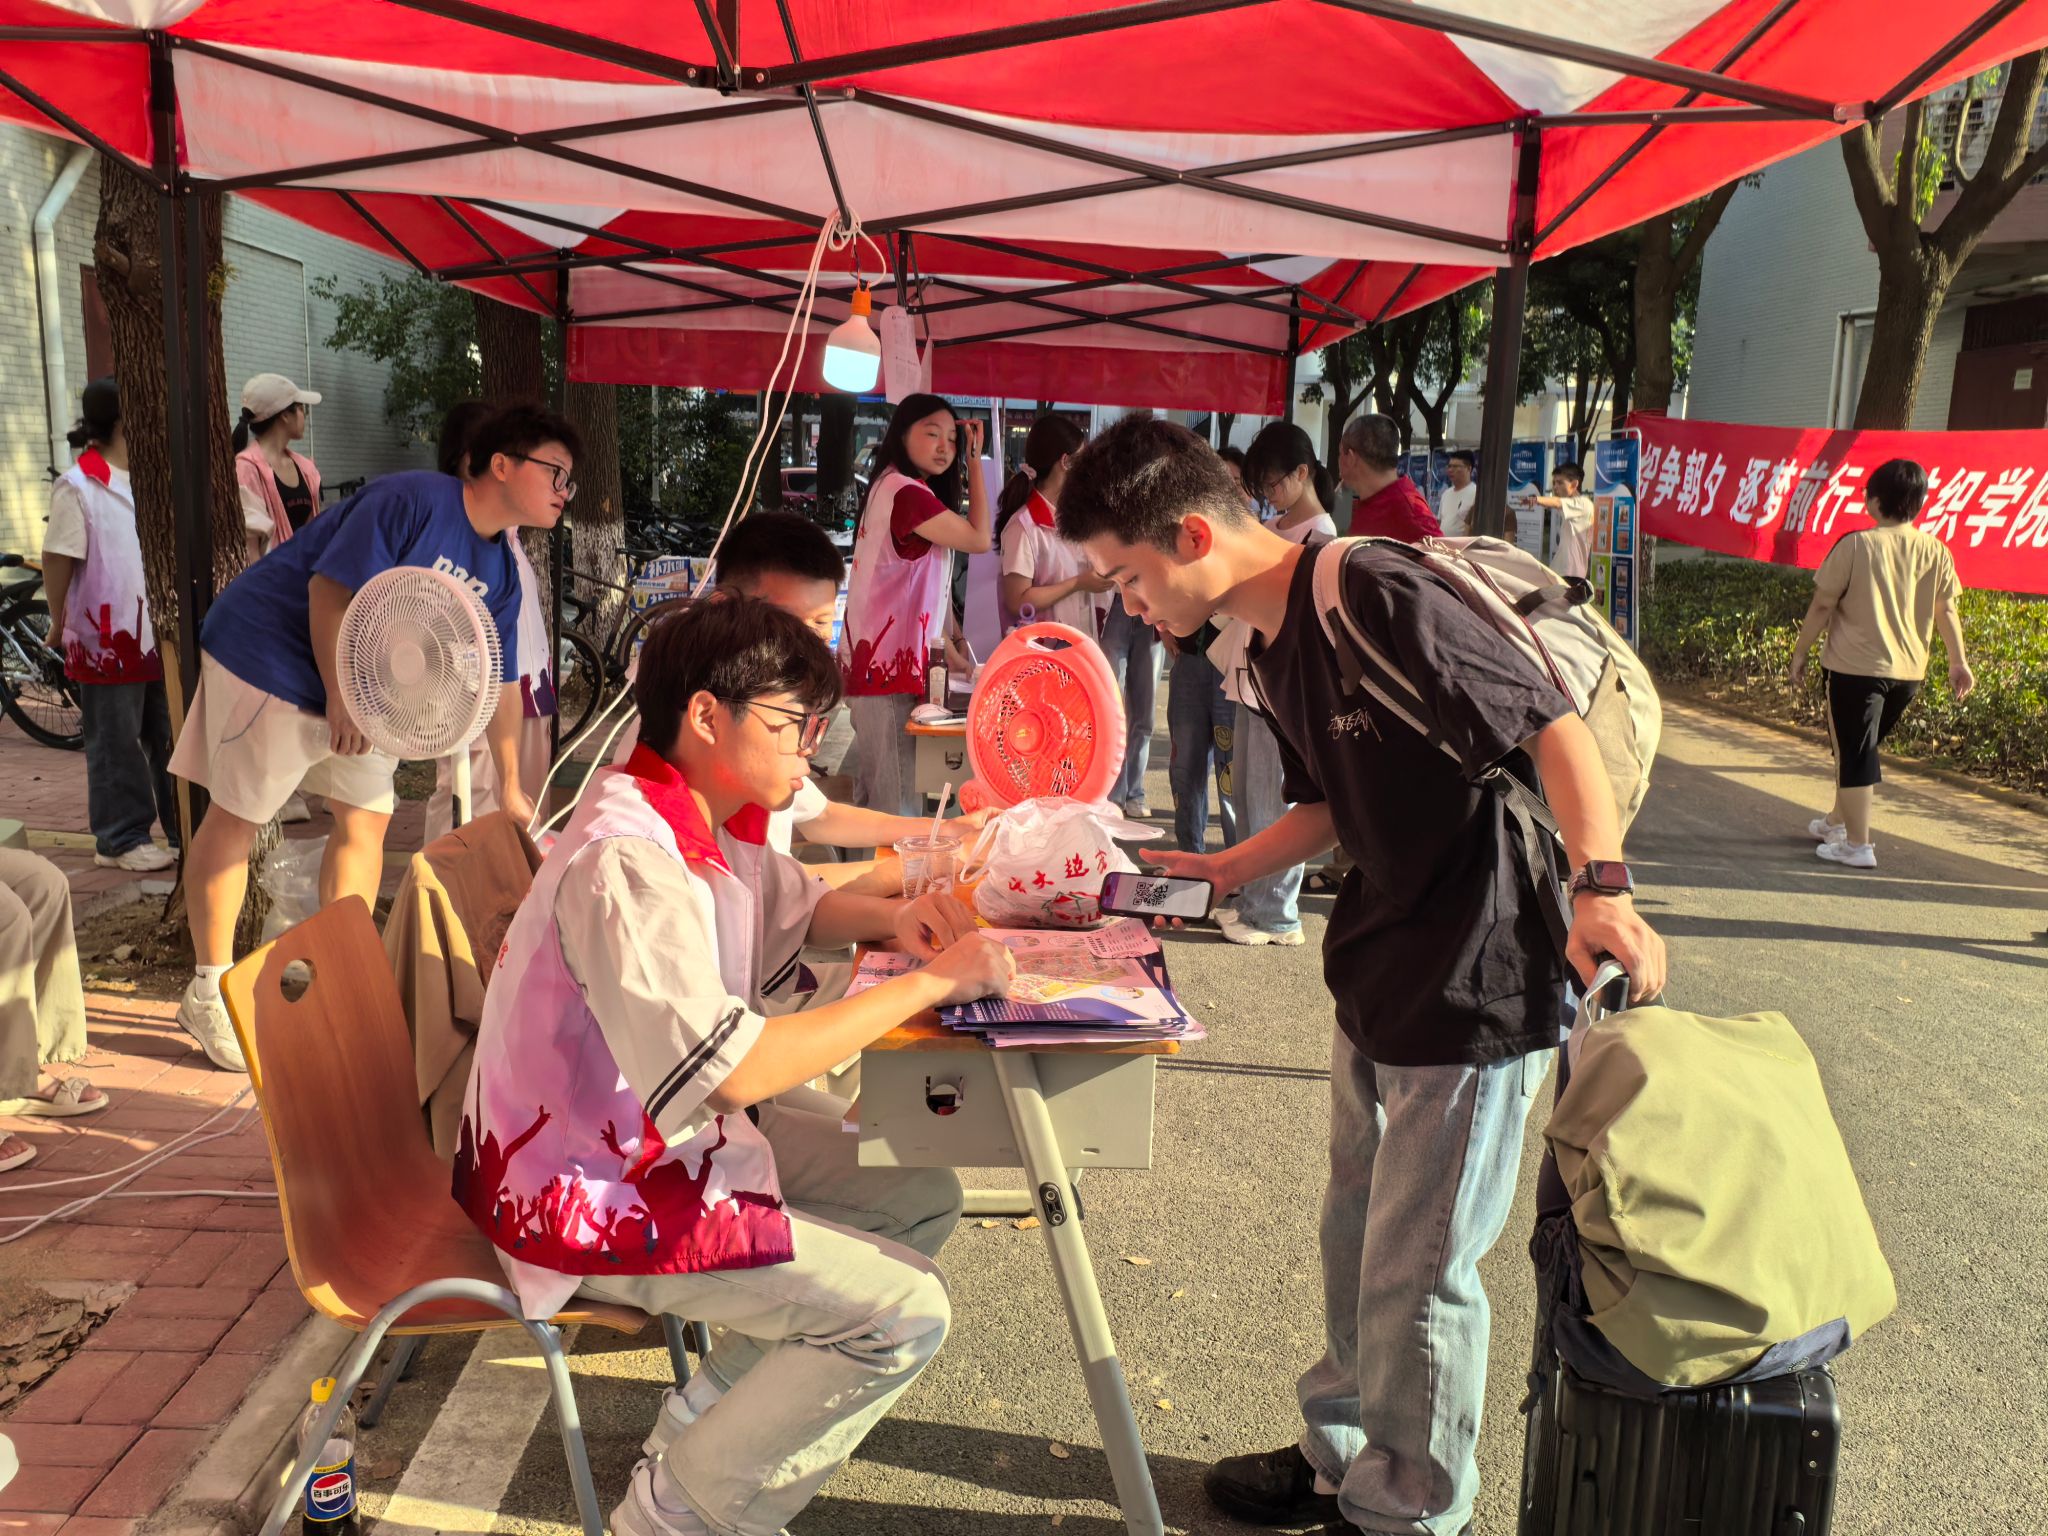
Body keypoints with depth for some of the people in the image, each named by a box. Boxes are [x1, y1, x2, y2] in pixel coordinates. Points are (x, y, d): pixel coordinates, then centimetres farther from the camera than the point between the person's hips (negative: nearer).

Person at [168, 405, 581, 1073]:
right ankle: (209, 992, 11)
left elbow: (499, 682, 8)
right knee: (236, 817, 0)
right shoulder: (412, 502, -23)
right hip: (271, 653, -8)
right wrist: (340, 699, -23)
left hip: (362, 685, 8)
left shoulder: (499, 571, 2)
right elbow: (330, 589, -25)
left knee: (366, 818, 5)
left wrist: (510, 787, 11)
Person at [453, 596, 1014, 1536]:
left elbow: (797, 909, 19)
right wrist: (928, 984, -27)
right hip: (588, 1199, -9)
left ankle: (706, 1425, 16)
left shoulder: (709, 821, 0)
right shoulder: (624, 862, -29)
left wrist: (888, 918, -3)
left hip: (671, 1135, 10)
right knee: (903, 1313, -13)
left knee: (924, 1200, 9)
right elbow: (731, 1069, -34)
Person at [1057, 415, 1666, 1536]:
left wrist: (1601, 884, -32)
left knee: (1413, 1275, 5)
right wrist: (1221, 870, 10)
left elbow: (1553, 727, -23)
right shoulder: (1271, 648, 7)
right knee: (1355, 1240, 21)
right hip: (1377, 971, 9)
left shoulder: (1376, 597, -22)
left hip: (1478, 989, -9)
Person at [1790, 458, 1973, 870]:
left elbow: (1822, 605, -9)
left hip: (1857, 666, -5)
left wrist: (1801, 653, 0)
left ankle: (1857, 844, 2)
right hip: (1909, 671, 5)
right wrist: (1958, 662, 15)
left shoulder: (1855, 545, -10)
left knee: (1855, 753, 1)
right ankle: (1837, 821, 36)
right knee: (1858, 747, 21)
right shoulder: (1936, 552, 2)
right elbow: (1947, 611, 6)